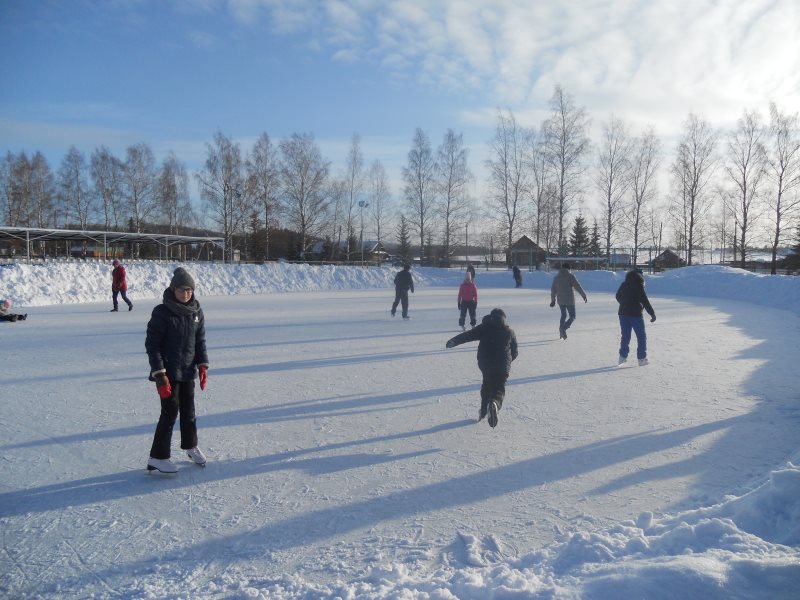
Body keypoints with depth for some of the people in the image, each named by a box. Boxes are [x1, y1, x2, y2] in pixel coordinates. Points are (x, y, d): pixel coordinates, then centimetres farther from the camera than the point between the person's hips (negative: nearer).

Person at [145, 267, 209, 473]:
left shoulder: (196, 312, 2)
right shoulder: (162, 312, -14)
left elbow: (200, 340, 10)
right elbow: (152, 344, -14)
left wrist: (202, 365, 2)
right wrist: (159, 374, -18)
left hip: (188, 371, 5)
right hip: (168, 373, -5)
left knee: (188, 410, 16)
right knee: (170, 412, -4)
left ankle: (191, 446, 35)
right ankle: (157, 457, 7)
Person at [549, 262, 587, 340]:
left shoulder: (556, 277, 8)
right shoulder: (571, 276, -8)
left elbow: (553, 289, 13)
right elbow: (578, 287, -11)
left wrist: (553, 300, 22)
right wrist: (584, 296, -2)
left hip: (560, 300, 5)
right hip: (569, 300, -5)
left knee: (563, 315, 22)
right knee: (572, 317, 5)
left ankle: (561, 333, 19)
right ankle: (563, 328, -18)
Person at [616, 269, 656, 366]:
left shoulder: (623, 285, 7)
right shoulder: (639, 286, -13)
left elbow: (618, 297, 21)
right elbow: (645, 302, -15)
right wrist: (652, 314, -9)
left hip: (623, 313, 6)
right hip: (635, 314, -6)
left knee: (625, 336, 15)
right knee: (641, 336, 4)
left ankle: (622, 356, 15)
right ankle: (642, 359, 3)